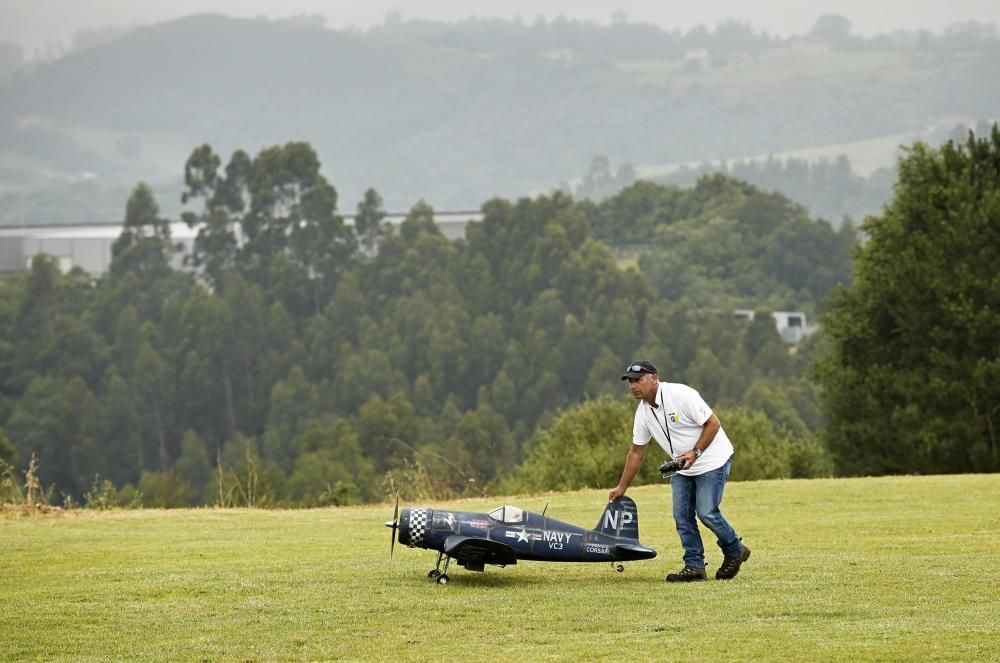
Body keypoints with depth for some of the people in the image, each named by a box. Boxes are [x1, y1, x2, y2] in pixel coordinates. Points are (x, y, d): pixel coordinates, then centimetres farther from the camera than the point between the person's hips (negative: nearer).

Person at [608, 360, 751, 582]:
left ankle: (735, 551, 10)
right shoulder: (643, 412, 2)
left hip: (712, 461, -8)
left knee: (706, 512, -13)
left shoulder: (680, 395, -22)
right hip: (682, 467, 8)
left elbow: (713, 423, -20)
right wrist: (622, 487, 13)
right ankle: (694, 566, 6)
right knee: (682, 515, 0)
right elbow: (637, 451, 11)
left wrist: (695, 452, -28)